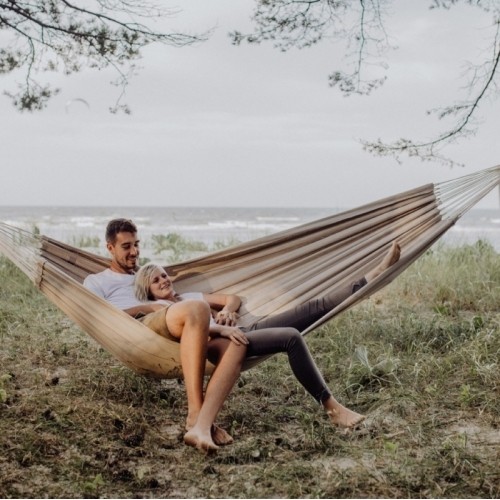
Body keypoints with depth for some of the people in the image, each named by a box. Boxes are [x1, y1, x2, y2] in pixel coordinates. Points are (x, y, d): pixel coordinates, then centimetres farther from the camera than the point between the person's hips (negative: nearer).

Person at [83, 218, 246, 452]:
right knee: (197, 309, -37)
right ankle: (195, 414, -40)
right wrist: (146, 308, -5)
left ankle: (201, 426, -45)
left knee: (235, 343, -25)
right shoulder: (96, 281, 24)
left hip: (174, 337, 6)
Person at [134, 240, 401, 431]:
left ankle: (375, 273, -10)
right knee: (291, 337, -33)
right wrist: (221, 329, -29)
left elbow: (234, 299, 30)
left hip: (241, 330, 8)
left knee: (313, 307, -6)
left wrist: (226, 310, 5)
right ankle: (332, 408, -36)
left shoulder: (190, 296, 30)